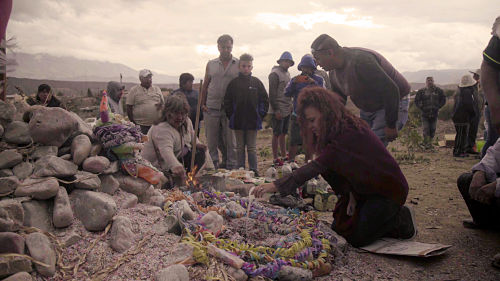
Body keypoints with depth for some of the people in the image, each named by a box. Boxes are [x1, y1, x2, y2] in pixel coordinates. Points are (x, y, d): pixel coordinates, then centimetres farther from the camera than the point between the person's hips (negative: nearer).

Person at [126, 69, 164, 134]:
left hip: (156, 124, 3)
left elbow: (163, 103, 18)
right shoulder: (134, 90, 3)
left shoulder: (157, 89, 14)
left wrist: (160, 105, -7)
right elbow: (129, 107, 1)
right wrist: (133, 122, -4)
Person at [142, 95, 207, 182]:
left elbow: (191, 134, 19)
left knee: (200, 153, -3)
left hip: (179, 156, 9)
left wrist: (197, 143, -3)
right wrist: (176, 166, -70)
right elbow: (166, 150, -52)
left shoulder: (187, 122, -5)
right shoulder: (161, 129, -34)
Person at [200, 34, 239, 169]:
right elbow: (205, 85, 13)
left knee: (230, 140, 5)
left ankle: (231, 165, 17)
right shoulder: (211, 64, 10)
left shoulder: (239, 64, 3)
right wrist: (203, 104, 5)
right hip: (211, 108, 2)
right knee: (212, 139, 8)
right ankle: (213, 163, 21)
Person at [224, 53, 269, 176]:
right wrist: (230, 115, -3)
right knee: (240, 146, 9)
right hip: (238, 121, 1)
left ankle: (253, 169, 12)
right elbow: (227, 101, 4)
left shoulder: (256, 82, 2)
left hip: (253, 120, 0)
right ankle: (240, 169, 17)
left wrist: (261, 114, -1)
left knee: (252, 147, 6)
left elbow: (265, 100, 6)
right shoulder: (234, 83, 1)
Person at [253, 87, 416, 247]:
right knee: (338, 229, 8)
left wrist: (277, 185, -43)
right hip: (364, 190, 9)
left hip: (389, 190, -9)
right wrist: (351, 194, -11)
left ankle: (402, 219, 7)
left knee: (357, 239, -12)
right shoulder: (342, 129, 1)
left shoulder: (349, 133, -30)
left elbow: (318, 166, -40)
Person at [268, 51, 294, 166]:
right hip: (278, 110, -8)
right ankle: (275, 159, 5)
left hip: (287, 110, 8)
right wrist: (276, 110, -17)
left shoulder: (287, 73, 17)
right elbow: (272, 94, -14)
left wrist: (291, 106, 15)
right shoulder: (275, 74, -10)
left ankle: (284, 156, 21)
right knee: (276, 134, -2)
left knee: (283, 134, 13)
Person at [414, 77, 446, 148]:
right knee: (426, 130, -6)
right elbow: (417, 101, 6)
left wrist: (438, 107, 3)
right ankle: (427, 143, 1)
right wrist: (421, 108, -2)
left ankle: (430, 141, 25)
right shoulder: (421, 91, -2)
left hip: (434, 114, 2)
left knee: (433, 130, 10)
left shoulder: (438, 90, 2)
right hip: (425, 114, -2)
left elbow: (443, 99, 14)